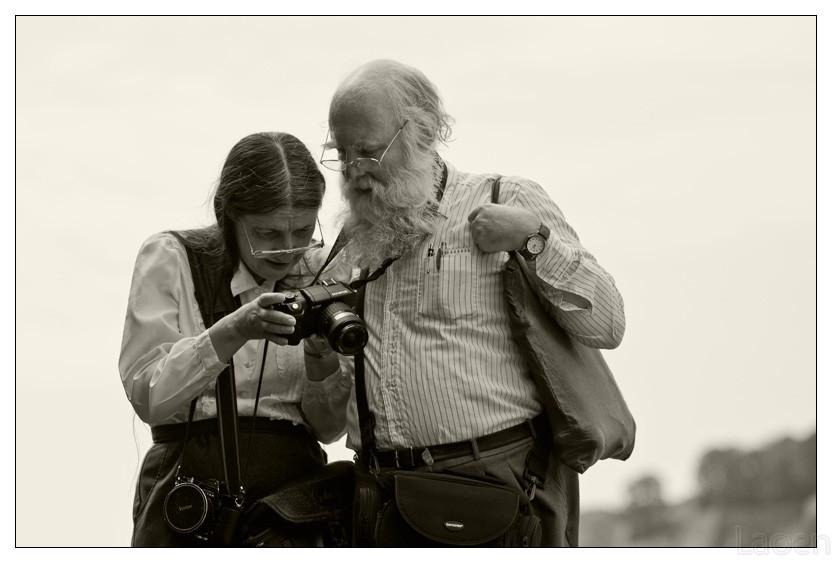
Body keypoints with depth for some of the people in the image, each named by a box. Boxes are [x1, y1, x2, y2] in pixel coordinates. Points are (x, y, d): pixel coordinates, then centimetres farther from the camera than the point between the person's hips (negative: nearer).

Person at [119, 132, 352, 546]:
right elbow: (147, 396, -10)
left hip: (296, 490, 2)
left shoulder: (320, 272, 11)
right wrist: (233, 332, -21)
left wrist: (321, 363, -12)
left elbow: (329, 428, 9)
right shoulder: (169, 259, 2)